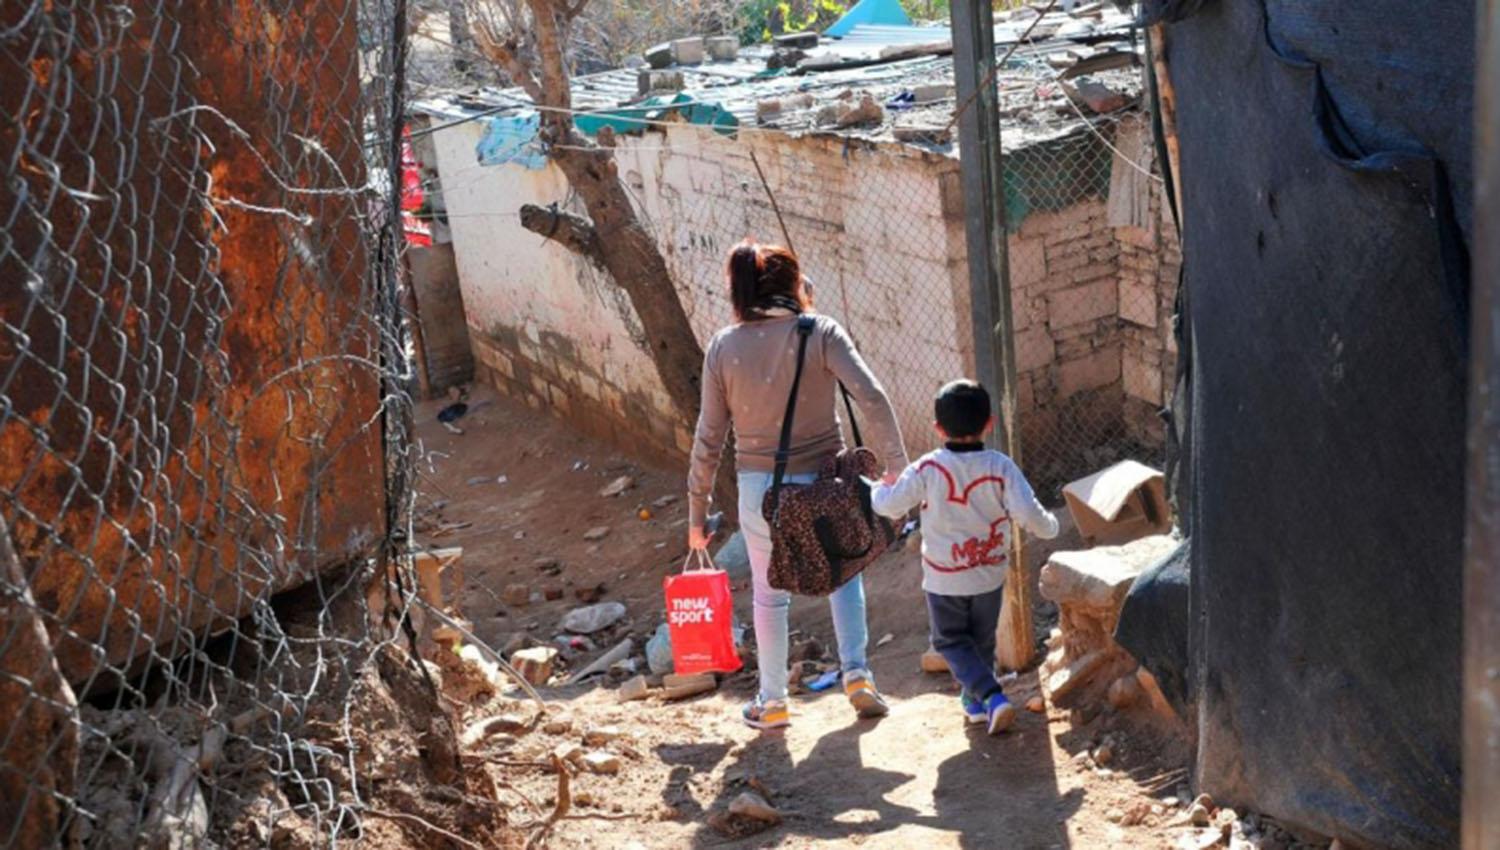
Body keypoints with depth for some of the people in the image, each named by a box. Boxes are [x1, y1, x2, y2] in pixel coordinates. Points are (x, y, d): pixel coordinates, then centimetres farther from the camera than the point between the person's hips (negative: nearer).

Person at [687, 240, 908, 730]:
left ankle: (772, 702, 27)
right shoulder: (821, 333, -8)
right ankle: (855, 673, 14)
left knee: (769, 594, 19)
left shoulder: (723, 346, -3)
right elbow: (871, 399, -20)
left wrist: (697, 511, 6)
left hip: (759, 488, 1)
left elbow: (709, 438, -1)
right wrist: (896, 466, -14)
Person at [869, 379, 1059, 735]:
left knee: (950, 640, 11)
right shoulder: (1000, 467, -15)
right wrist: (1049, 525, 2)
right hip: (989, 575, 2)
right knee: (982, 639, 22)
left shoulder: (927, 469, -17)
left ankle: (991, 695, -9)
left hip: (943, 579, -2)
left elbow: (890, 505, -10)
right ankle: (975, 700, 35)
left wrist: (878, 488, 13)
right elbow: (1028, 514, -21)